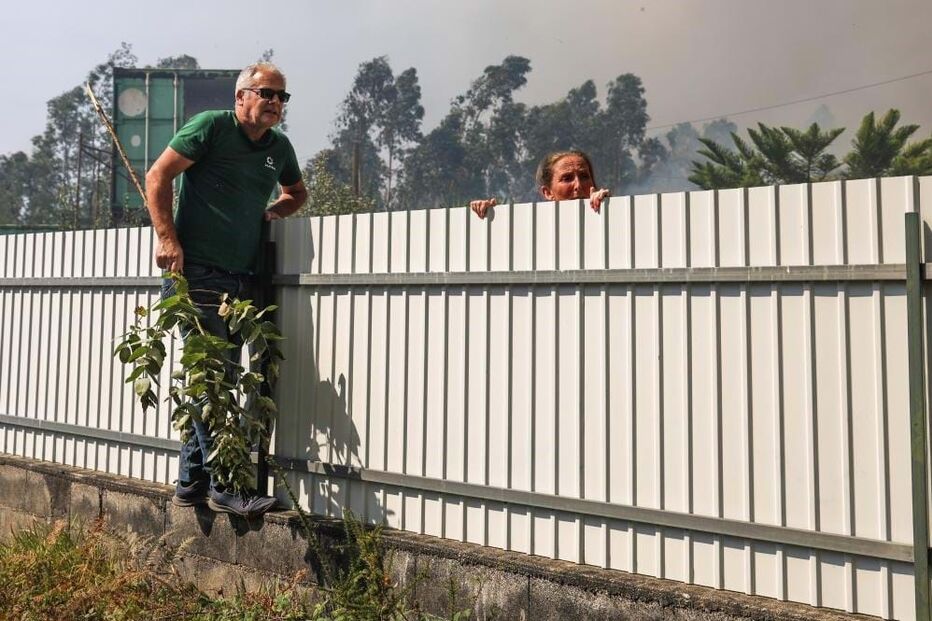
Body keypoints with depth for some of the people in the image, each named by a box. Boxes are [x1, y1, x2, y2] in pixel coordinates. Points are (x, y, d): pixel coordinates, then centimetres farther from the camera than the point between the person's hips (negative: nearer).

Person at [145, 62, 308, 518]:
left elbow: (297, 191, 32)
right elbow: (157, 177, -4)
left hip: (241, 279, 7)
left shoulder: (279, 147, 15)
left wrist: (276, 210, 10)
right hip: (195, 272, -7)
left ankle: (191, 484, 19)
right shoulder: (211, 126, -2)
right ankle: (224, 485, -1)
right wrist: (167, 237, -13)